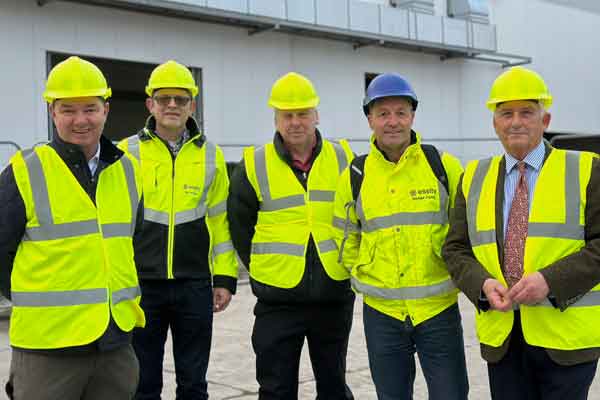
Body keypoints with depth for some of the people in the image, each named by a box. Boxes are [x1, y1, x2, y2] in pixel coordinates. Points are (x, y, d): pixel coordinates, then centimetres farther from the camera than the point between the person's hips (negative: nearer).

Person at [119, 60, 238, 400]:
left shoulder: (211, 155, 5)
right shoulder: (126, 154, 0)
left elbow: (221, 220, 7)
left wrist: (225, 278, 3)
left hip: (195, 286, 1)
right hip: (141, 285, -1)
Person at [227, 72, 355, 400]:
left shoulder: (343, 160, 2)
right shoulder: (254, 166, -3)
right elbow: (239, 226, 5)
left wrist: (346, 262, 8)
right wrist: (262, 269, 5)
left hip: (334, 298, 1)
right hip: (277, 302, -1)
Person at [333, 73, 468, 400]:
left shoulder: (443, 165, -4)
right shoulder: (355, 176, 1)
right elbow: (346, 239, 13)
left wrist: (456, 272, 3)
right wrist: (366, 278, 7)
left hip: (439, 308, -1)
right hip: (381, 312, 2)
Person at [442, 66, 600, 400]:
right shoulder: (475, 178, 10)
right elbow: (457, 249, 7)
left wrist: (550, 281, -19)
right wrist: (483, 284, -12)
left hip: (566, 333, -2)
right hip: (501, 334, 3)